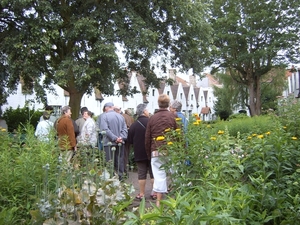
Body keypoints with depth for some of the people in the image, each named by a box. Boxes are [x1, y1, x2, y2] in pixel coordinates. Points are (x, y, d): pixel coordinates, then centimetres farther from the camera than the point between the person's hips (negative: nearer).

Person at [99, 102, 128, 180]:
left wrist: (115, 138, -15)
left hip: (109, 143, -5)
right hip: (120, 143, 5)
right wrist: (121, 138, -6)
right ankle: (120, 178, 16)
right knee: (119, 162, 11)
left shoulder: (104, 116, -5)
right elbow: (125, 129, 4)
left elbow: (105, 129, -16)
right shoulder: (120, 116, 10)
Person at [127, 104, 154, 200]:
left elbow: (129, 141, 1)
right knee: (153, 173, 9)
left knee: (141, 174, 7)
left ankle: (141, 194, 12)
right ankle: (154, 193, 13)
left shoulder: (133, 125, -5)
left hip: (139, 153, 1)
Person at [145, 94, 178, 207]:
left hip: (156, 151, 1)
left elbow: (147, 138, 10)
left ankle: (159, 201, 8)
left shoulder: (152, 118, 7)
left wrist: (149, 154, 19)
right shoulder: (173, 116, 1)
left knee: (159, 175, 4)